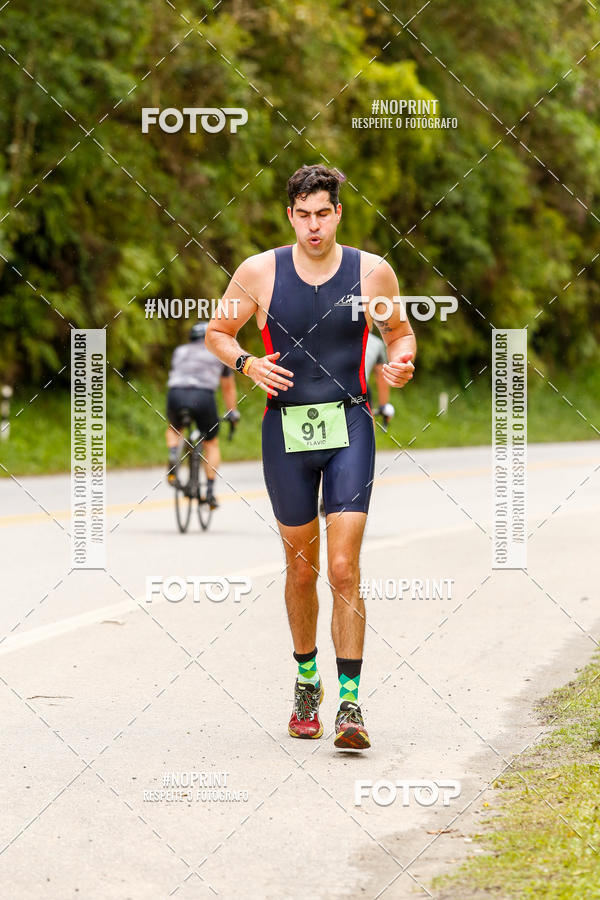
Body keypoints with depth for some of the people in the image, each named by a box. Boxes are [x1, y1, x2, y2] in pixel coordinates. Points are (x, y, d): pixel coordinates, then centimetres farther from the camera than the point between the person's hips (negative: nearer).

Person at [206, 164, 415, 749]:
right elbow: (216, 332, 12)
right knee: (301, 569, 10)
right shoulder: (259, 272, -1)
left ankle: (349, 702, -10)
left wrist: (401, 363, -6)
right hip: (286, 431, 1)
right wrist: (246, 363, -8)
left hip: (349, 427, -1)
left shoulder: (372, 272, 0)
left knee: (344, 569, -12)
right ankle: (307, 680, 32)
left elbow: (401, 332, 16)